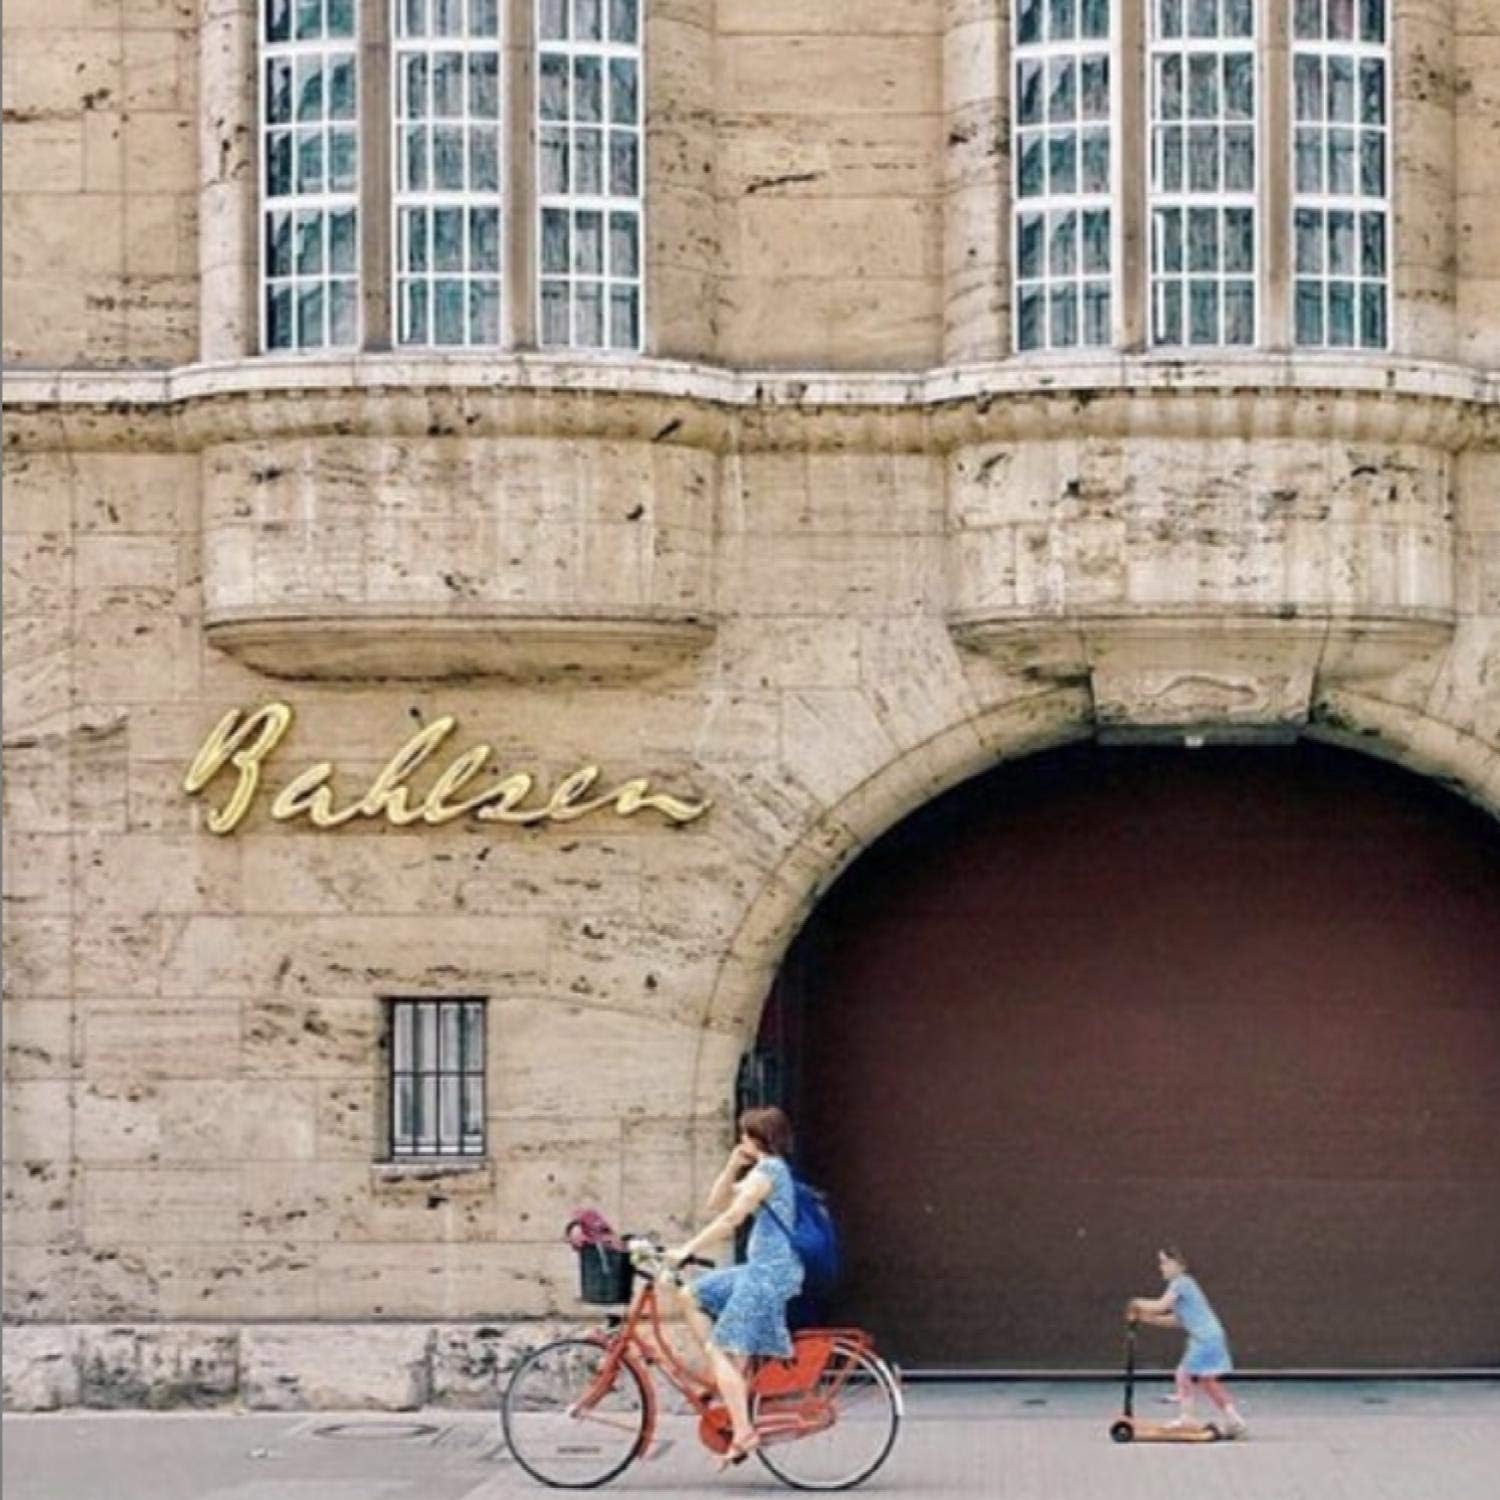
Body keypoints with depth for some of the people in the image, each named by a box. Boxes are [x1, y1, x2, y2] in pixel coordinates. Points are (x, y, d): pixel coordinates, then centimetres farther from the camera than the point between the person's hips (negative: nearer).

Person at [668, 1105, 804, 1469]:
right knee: (693, 1297, 14)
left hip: (770, 1271, -10)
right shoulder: (769, 1170, 19)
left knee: (729, 1351, -11)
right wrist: (732, 1166, 7)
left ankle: (743, 1432, -13)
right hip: (762, 1268, 10)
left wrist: (686, 1250, -18)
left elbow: (731, 1218, -19)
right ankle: (725, 1380, 11)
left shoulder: (768, 1170, -12)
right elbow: (716, 1203, 20)